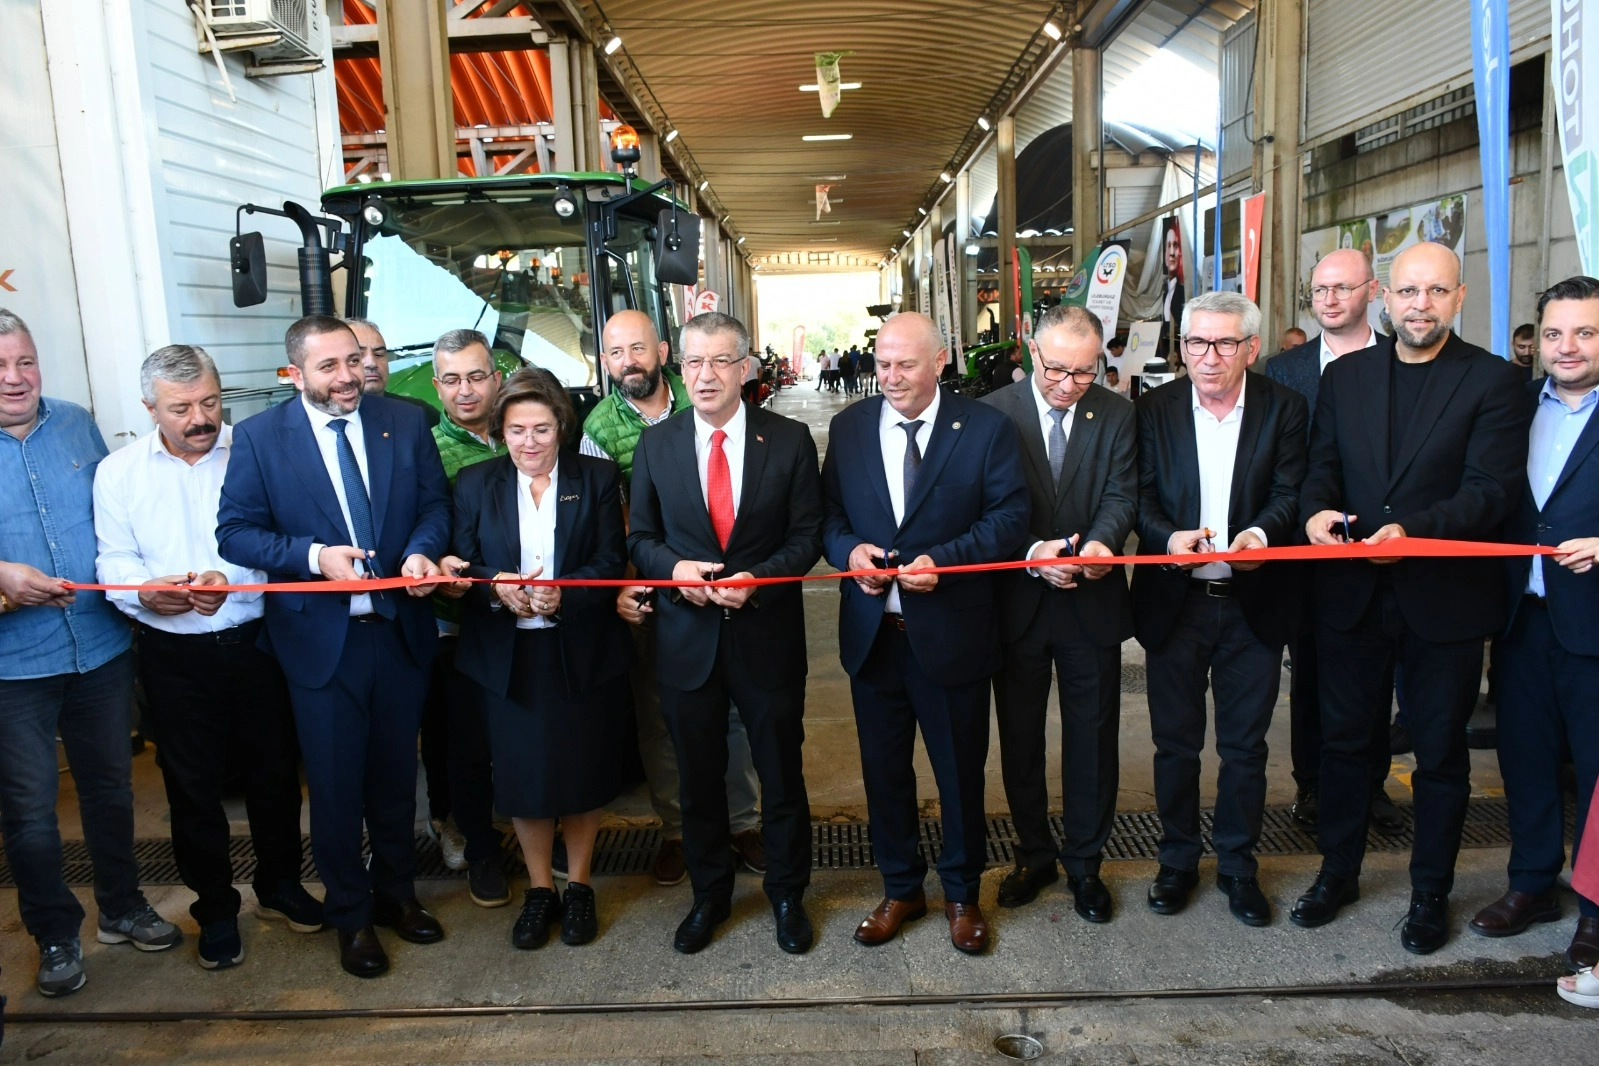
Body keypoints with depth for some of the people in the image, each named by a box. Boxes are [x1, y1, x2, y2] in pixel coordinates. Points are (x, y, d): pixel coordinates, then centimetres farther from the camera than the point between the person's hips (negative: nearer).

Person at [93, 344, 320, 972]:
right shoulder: (117, 473, 1)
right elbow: (114, 562, 0)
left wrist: (233, 578, -26)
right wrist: (146, 591, -21)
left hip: (255, 641, 0)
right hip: (174, 655, 1)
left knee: (274, 772, 13)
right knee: (192, 786, 11)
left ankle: (279, 884, 35)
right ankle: (215, 908, 30)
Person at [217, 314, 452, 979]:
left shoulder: (405, 423, 1)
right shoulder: (259, 437, -5)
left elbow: (435, 502, 3)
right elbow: (235, 532, -5)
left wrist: (422, 551, -17)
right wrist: (314, 556, -20)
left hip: (401, 629, 2)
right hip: (321, 638, -2)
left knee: (396, 775, 17)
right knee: (335, 786, 10)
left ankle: (395, 892, 38)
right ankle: (351, 915, 30)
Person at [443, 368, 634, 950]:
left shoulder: (598, 477, 0)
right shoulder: (474, 484, 4)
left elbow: (612, 561, -6)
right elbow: (461, 568, 2)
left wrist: (564, 594, -23)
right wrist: (496, 587, -19)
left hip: (582, 654, -1)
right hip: (507, 656, 1)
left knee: (582, 769, 7)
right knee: (522, 771, 6)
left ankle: (579, 885, 28)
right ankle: (538, 888, 26)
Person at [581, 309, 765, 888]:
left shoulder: (700, 406, -3)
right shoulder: (601, 426, -4)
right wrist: (621, 585, -18)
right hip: (649, 595, 0)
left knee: (734, 707, 10)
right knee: (659, 716, 9)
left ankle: (743, 822, 28)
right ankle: (676, 830, 27)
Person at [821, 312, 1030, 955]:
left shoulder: (986, 429, -5)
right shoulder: (849, 427, 4)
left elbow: (1010, 518, -8)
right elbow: (827, 512, 7)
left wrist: (944, 559, -21)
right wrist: (849, 550, -14)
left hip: (951, 631, -3)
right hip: (873, 632, 3)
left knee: (961, 773, 13)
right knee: (883, 770, 15)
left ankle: (962, 894, 36)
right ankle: (900, 889, 37)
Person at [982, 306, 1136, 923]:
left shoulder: (1116, 415, 1)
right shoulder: (992, 413, -6)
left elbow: (1122, 495, -7)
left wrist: (1099, 542, -28)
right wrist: (1032, 553, -26)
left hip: (1092, 602, 1)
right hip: (1017, 602, -1)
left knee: (1092, 736, 10)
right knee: (1019, 736, 13)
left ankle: (1084, 864, 28)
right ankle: (1033, 854, 32)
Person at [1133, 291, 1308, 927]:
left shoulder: (1283, 408, -1)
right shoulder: (1155, 408, 0)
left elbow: (1289, 493, -5)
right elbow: (1141, 497, -3)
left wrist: (1261, 533, -26)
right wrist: (1169, 538, -24)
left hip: (1253, 604, 0)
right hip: (1174, 603, 0)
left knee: (1245, 746, 12)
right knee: (1175, 742, 11)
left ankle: (1237, 865, 30)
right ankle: (1177, 860, 30)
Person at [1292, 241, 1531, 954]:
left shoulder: (1491, 381, -4)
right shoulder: (1344, 376, 7)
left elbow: (1492, 489, -12)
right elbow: (1323, 466, 7)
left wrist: (1413, 530, -27)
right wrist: (1316, 509, -16)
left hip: (1444, 599, -3)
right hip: (1354, 594, 3)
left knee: (1441, 754, 11)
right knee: (1344, 739, 13)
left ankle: (1431, 890, 30)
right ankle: (1339, 870, 32)